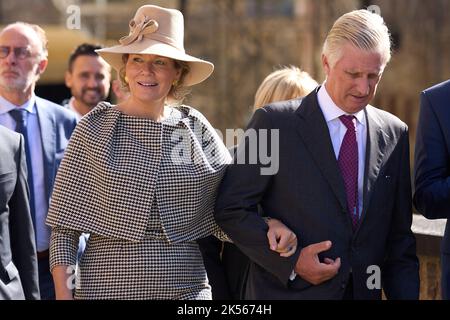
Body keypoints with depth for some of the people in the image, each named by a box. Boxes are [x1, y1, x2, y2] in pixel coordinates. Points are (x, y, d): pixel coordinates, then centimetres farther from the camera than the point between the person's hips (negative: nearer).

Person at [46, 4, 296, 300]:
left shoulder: (196, 128, 5)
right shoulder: (95, 129, -1)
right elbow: (65, 222, -1)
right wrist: (63, 291, -9)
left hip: (186, 287, 2)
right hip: (109, 286, -2)